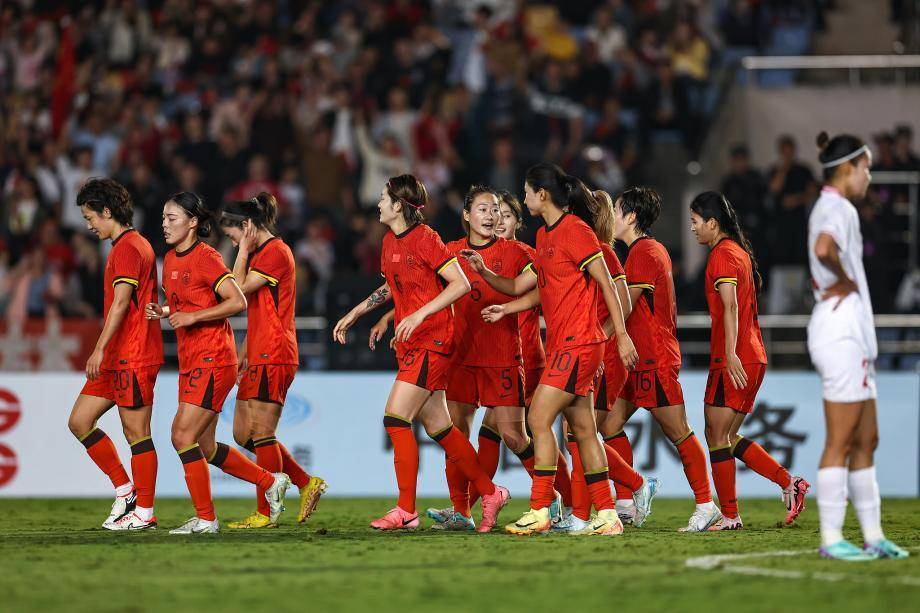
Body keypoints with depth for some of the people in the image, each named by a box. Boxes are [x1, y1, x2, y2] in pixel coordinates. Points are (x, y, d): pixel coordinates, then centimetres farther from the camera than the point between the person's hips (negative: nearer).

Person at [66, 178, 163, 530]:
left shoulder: (128, 247, -12)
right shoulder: (128, 245, 19)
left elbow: (121, 301, -22)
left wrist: (100, 349, -26)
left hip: (133, 357, -10)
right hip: (116, 358, 10)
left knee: (136, 432, -5)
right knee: (79, 421, 8)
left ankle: (144, 512, 0)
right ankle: (125, 490, 12)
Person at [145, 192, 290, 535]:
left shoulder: (206, 257, -13)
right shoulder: (171, 259, 13)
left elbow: (237, 301, -18)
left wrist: (192, 316, -20)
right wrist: (163, 312, 5)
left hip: (213, 361, -9)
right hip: (191, 362, 9)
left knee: (183, 436, -14)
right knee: (204, 448, 11)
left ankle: (205, 519, -5)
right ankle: (271, 483, 27)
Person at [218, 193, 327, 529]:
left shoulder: (275, 252, -11)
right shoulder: (261, 255, 20)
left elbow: (239, 288, -16)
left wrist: (244, 249, -9)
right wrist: (242, 354, 22)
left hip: (273, 356, -10)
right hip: (260, 357, 10)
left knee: (261, 434, -7)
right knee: (243, 433, 10)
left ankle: (265, 514, -2)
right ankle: (306, 483, 14)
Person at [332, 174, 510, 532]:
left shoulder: (424, 238, -13)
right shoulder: (390, 242, 12)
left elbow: (461, 284, -18)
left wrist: (419, 315, -24)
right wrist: (354, 314, 27)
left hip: (432, 340, -9)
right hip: (410, 344, 9)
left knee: (395, 417, -14)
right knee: (437, 426, 10)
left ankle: (406, 511, -12)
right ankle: (490, 493, 20)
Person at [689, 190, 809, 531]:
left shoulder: (722, 254, -10)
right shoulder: (741, 252, 19)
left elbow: (730, 306, -22)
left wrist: (730, 354, -30)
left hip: (734, 362, -9)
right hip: (754, 358, 9)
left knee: (717, 437, -4)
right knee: (726, 437, 14)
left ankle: (729, 516, -4)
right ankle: (789, 483, 8)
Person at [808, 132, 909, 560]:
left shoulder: (831, 208, 18)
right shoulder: (838, 209, -14)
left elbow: (823, 258, 28)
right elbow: (823, 249, -35)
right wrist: (846, 281, -17)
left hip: (851, 334, 11)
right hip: (841, 329, -11)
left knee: (866, 441, 12)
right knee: (840, 442, -8)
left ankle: (873, 536, 14)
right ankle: (831, 539, -7)